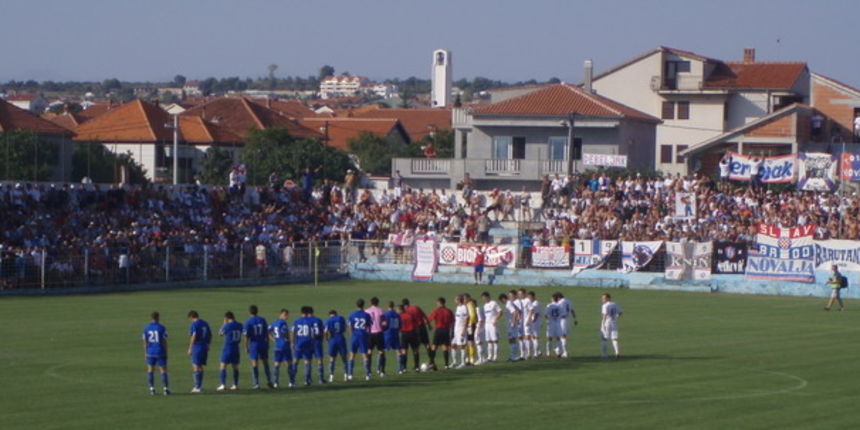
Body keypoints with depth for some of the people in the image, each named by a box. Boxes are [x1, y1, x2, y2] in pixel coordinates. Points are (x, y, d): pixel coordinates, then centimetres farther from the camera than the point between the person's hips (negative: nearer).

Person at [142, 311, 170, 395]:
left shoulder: (146, 328, 1)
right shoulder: (162, 328, -7)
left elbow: (145, 342, 1)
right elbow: (165, 342, -7)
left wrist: (145, 354, 7)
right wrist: (166, 354, 0)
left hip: (150, 353, 2)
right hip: (160, 353, -2)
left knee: (150, 371, 10)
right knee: (163, 371, 3)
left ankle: (152, 388, 3)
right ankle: (166, 389, -3)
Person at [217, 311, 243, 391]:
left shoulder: (227, 326, -14)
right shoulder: (239, 326, 3)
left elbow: (220, 333, 0)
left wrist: (224, 323, 8)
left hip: (228, 348, -6)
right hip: (236, 348, 6)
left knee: (223, 366, -1)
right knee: (235, 367, 11)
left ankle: (223, 385, -8)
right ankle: (235, 385, 13)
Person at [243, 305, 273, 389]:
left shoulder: (248, 322, -7)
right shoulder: (262, 320, 2)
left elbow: (246, 336, -9)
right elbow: (266, 333, 4)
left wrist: (246, 347, -2)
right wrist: (267, 343, 12)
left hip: (253, 344, -3)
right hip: (263, 344, 3)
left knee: (254, 364, 1)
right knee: (265, 362, 13)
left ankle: (256, 383, -1)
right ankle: (269, 380, 9)